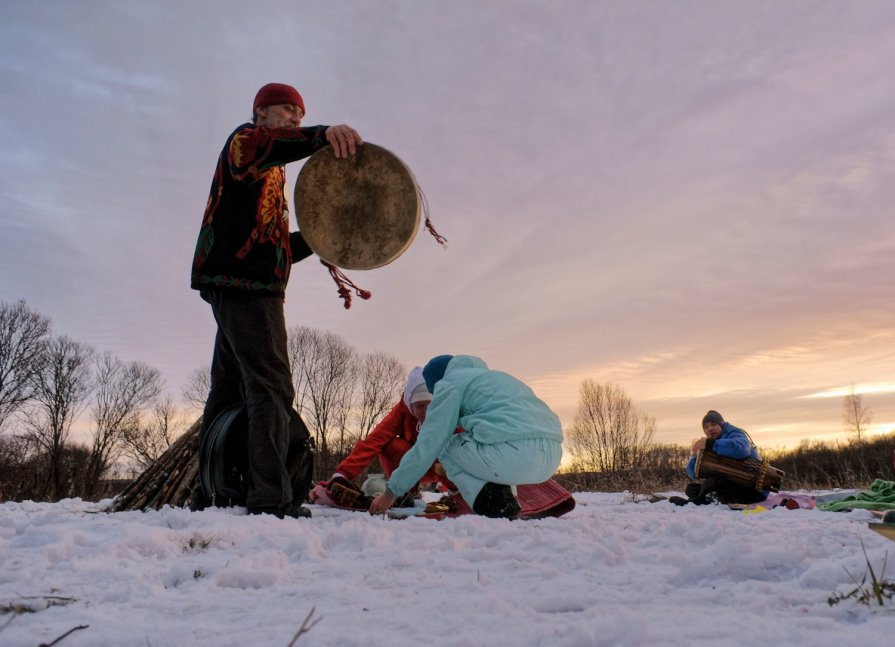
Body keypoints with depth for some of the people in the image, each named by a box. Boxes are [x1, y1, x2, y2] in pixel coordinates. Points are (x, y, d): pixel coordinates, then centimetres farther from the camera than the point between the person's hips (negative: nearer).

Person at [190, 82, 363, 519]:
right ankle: (271, 500, -22)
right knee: (272, 388, -18)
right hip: (244, 285, -10)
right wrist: (323, 134, -41)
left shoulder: (268, 175, 32)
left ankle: (209, 497, 14)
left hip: (236, 286, 10)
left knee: (227, 395, 9)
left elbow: (275, 248, 28)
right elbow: (260, 145, -25)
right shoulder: (243, 140, 5)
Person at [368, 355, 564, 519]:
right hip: (552, 456, 8)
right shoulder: (495, 377, 34)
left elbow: (427, 445, 8)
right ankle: (502, 501, 12)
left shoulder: (450, 382, 11)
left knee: (443, 445, 17)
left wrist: (392, 492, 17)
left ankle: (493, 505, 1)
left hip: (516, 454, -8)